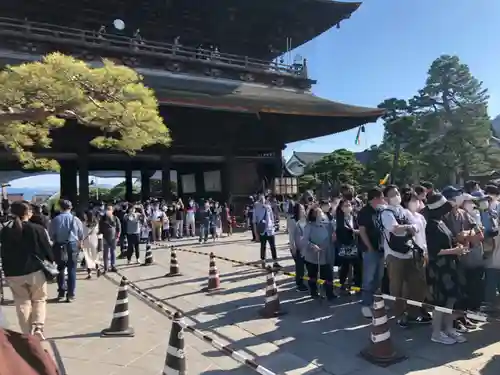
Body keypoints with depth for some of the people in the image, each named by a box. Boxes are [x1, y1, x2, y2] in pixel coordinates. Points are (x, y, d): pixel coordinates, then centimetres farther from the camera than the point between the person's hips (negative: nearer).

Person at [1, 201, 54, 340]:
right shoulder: (37, 229, -12)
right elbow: (47, 250, -7)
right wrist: (51, 264, 8)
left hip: (13, 273, 3)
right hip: (35, 270, -3)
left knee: (22, 303, 13)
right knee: (39, 300, 13)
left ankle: (27, 333, 14)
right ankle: (38, 327, -2)